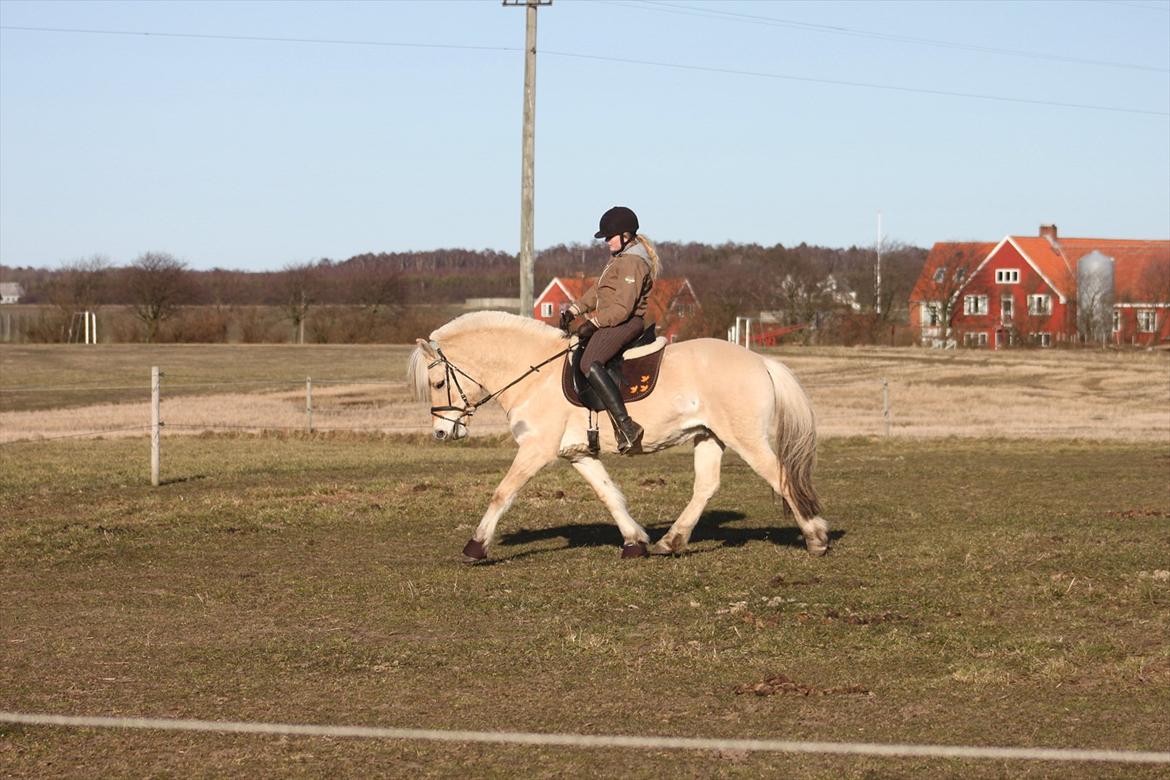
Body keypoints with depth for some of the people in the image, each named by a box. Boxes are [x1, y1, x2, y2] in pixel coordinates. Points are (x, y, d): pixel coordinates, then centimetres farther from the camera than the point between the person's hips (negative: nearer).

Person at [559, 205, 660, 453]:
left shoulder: (632, 263, -16)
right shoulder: (621, 257, 19)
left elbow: (622, 308, -23)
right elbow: (598, 291, 22)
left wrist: (592, 322, -20)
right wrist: (574, 309, 10)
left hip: (625, 322, -12)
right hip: (609, 321, 12)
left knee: (590, 364, -30)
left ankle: (627, 426, -36)